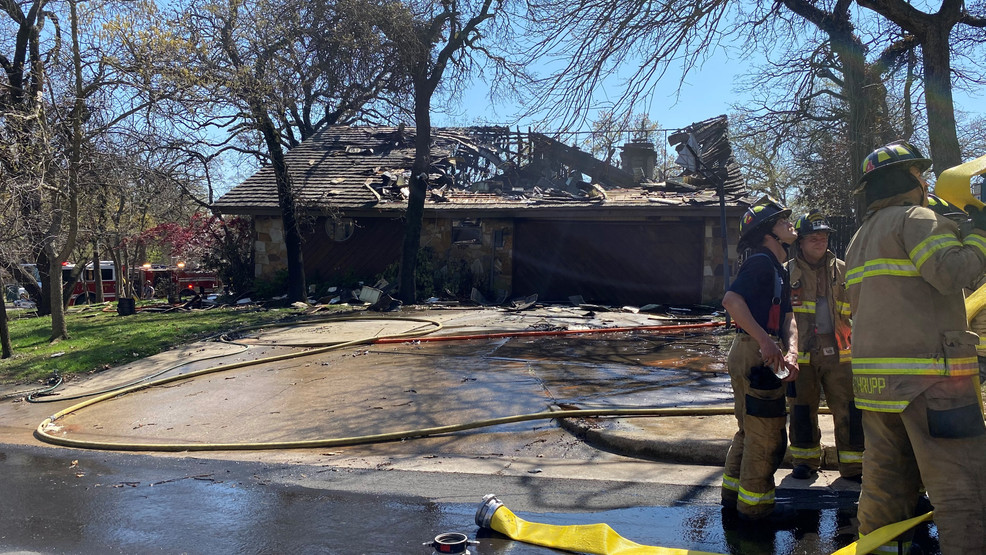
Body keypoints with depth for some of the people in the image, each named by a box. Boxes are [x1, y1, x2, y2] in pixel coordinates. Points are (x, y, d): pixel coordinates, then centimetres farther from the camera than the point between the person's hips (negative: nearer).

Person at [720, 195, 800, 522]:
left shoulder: (779, 270, 20)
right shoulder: (761, 261, -12)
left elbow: (787, 317, 11)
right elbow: (731, 300, -26)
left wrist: (791, 352, -6)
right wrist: (765, 341, -30)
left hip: (761, 356, 11)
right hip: (755, 354, -11)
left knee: (751, 430, 19)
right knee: (767, 435, -3)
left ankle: (734, 493, 29)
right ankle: (754, 504, 8)